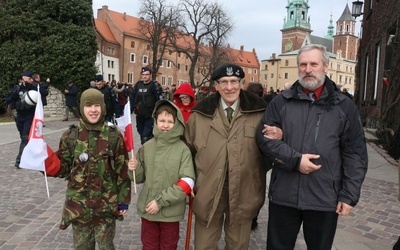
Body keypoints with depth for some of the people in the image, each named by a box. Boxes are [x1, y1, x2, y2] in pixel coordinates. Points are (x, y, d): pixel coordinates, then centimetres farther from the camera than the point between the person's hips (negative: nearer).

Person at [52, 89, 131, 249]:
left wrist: (123, 201, -3)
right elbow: (63, 168, 3)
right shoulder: (70, 136, -3)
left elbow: (122, 171, -4)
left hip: (107, 205, -1)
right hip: (78, 204, 2)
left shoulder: (114, 136, -7)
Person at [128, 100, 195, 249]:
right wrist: (135, 170, -16)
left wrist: (161, 201, -18)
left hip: (171, 211, -2)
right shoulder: (146, 147, -4)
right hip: (147, 209, 2)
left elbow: (187, 183, -16)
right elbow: (141, 178, 6)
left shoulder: (183, 149, -13)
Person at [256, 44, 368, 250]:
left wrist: (349, 195, -5)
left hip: (325, 199, 0)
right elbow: (264, 137, -4)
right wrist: (295, 159, -16)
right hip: (283, 195, 1)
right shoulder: (281, 102, 3)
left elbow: (355, 154, 1)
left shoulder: (344, 106, 3)